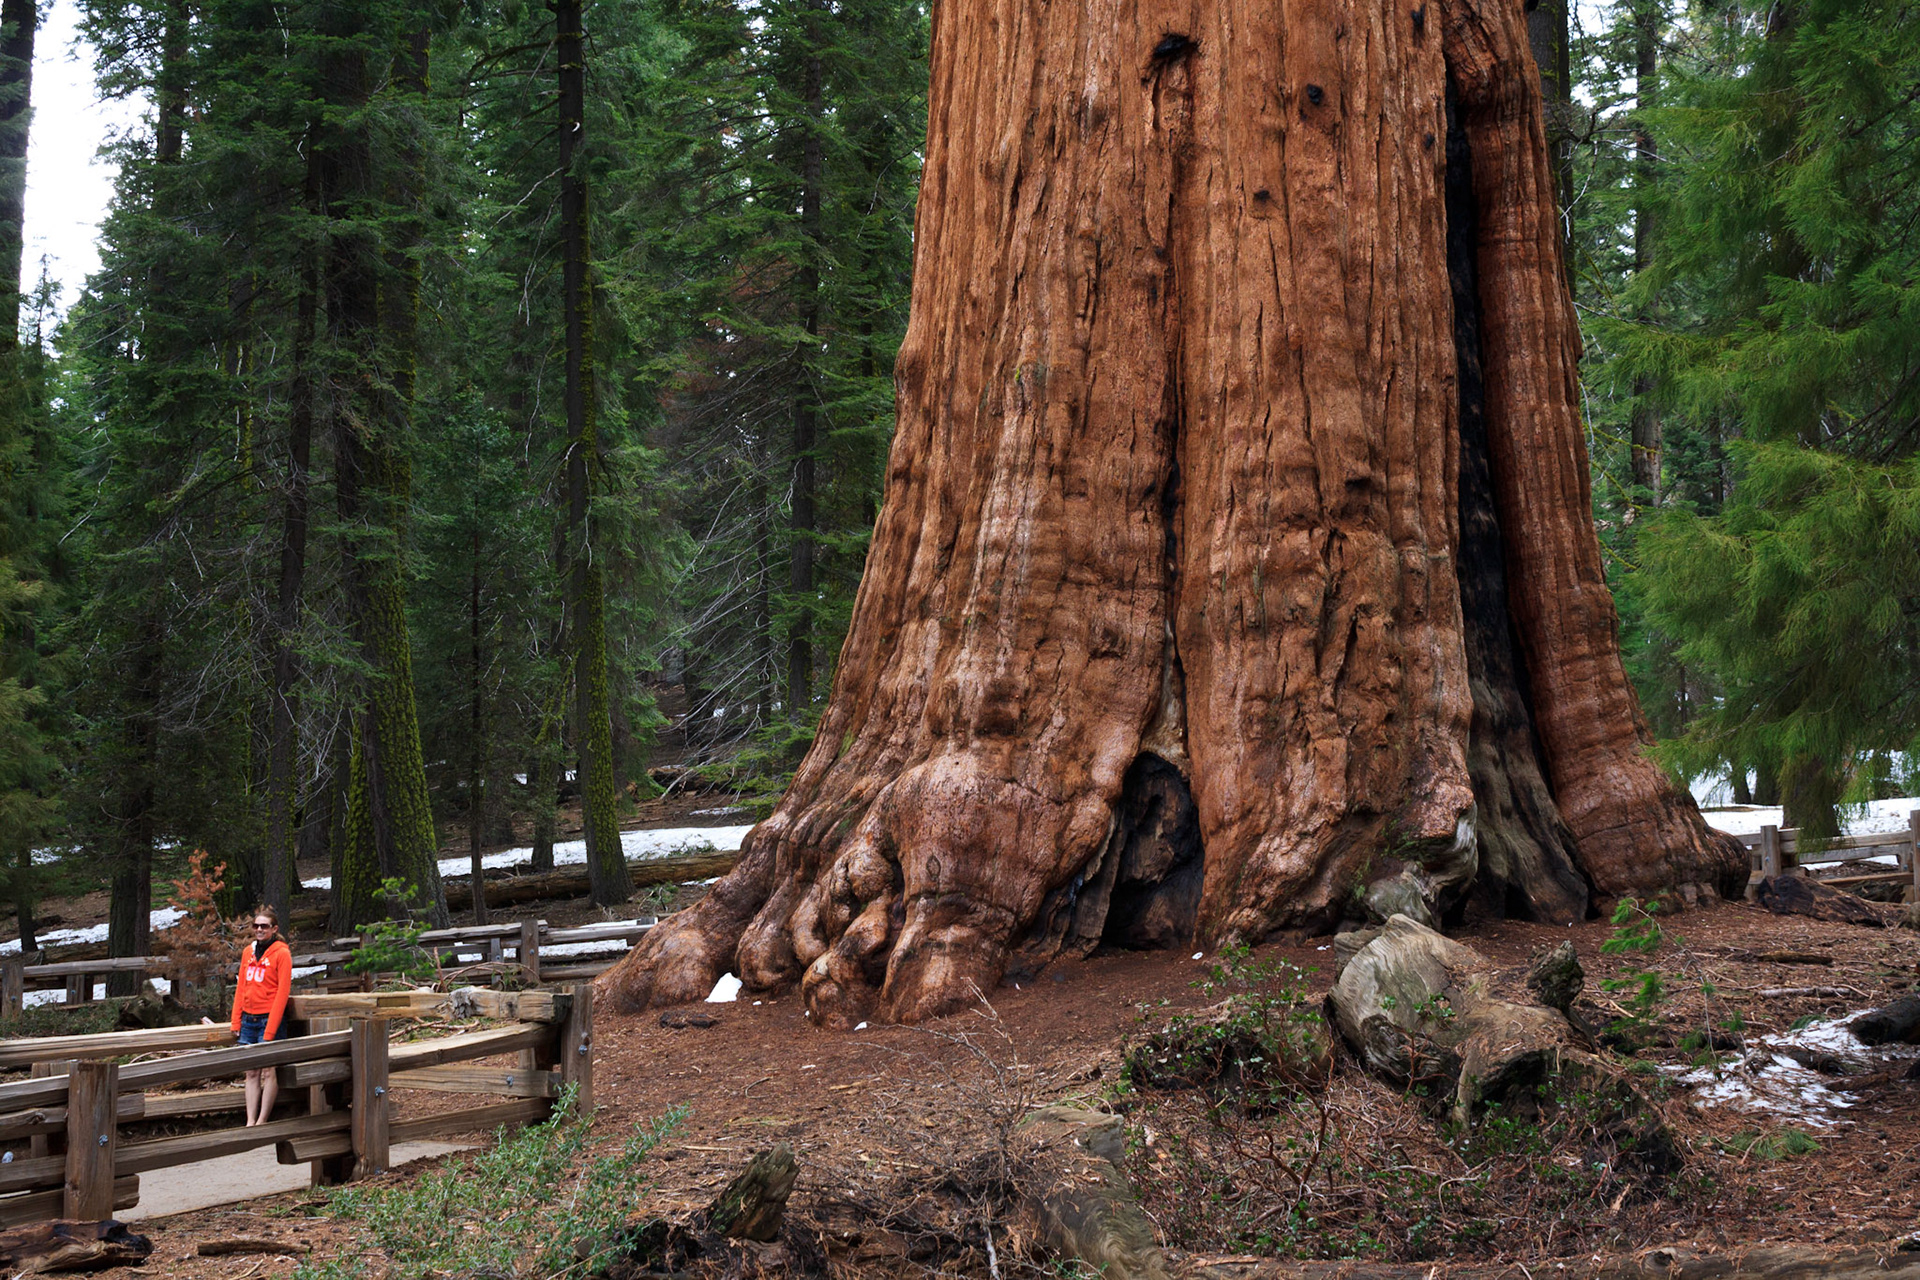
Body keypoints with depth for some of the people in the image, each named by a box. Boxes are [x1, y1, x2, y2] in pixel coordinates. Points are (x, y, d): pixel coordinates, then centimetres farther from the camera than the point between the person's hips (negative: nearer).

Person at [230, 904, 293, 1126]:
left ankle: (262, 1121, 2)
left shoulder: (281, 953, -6)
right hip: (248, 1019, 6)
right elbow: (241, 988, 16)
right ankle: (250, 1121, 6)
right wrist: (236, 1021, 7)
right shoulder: (248, 952, 12)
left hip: (269, 1018, -6)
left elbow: (282, 992, -10)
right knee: (251, 1072, 5)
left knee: (268, 1070, -3)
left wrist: (270, 1030, -14)